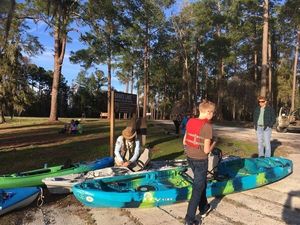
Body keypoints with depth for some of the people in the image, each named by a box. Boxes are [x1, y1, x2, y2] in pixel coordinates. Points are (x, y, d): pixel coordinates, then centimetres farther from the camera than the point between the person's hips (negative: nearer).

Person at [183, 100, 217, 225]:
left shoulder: (190, 122, 0)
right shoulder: (207, 126, -19)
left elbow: (184, 142, 6)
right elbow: (206, 150, -18)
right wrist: (214, 143, 0)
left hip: (189, 157, 7)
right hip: (200, 159, -7)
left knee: (201, 183, 25)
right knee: (198, 188, 8)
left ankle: (204, 208, 42)